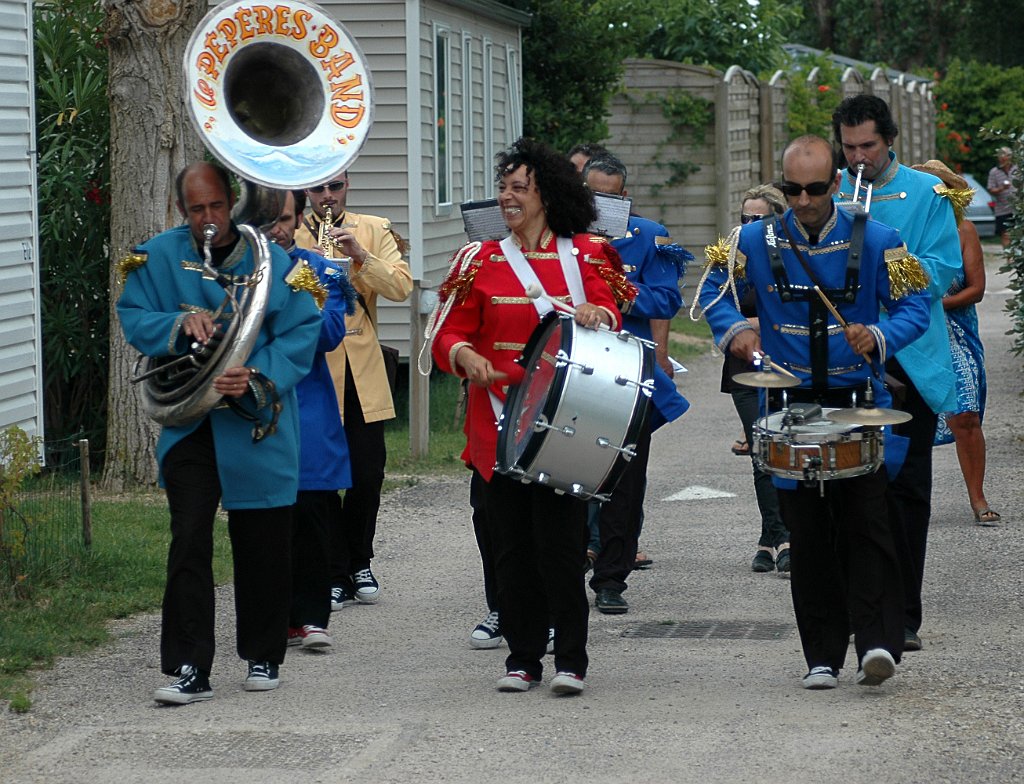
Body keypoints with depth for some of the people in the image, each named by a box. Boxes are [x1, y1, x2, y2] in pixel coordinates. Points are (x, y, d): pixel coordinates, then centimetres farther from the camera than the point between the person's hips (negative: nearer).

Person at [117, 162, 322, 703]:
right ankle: (189, 669, -7)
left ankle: (263, 657, 24)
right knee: (189, 542, -9)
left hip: (259, 422, 0)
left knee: (263, 546, 8)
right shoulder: (158, 258, 2)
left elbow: (301, 333, -5)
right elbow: (132, 319, 2)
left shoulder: (271, 260, -3)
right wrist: (180, 324, -19)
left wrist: (258, 378, -20)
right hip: (189, 422, 0)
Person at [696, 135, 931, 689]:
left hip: (858, 400, -2)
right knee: (807, 534, 4)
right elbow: (713, 289, 13)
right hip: (790, 405, 2)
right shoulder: (757, 242, 1)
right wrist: (734, 330, -7)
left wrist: (878, 337, -20)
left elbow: (914, 306, 1)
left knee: (864, 523, -12)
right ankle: (822, 656, 10)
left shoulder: (875, 242, -2)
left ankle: (877, 642, -16)